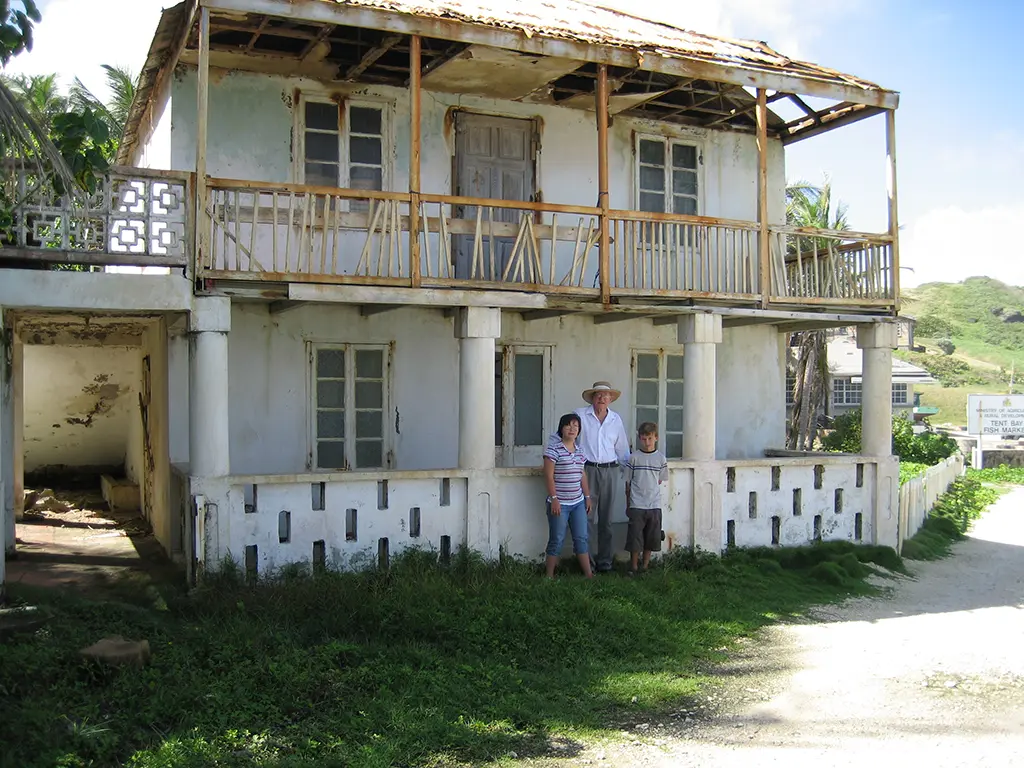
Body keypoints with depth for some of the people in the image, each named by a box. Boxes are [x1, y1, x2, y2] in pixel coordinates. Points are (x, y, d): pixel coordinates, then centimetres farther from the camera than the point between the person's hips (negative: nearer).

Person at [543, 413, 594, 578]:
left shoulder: (579, 450, 11)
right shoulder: (553, 448, -11)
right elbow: (549, 476, -13)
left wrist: (587, 497, 15)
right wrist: (554, 499, -17)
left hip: (578, 502, 6)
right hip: (560, 503, -6)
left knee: (581, 538, 9)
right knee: (557, 540, 0)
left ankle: (588, 574, 15)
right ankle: (549, 576, 11)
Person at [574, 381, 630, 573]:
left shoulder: (616, 419, 12)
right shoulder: (580, 415, 0)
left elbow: (622, 448, 19)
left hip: (610, 471, 3)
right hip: (587, 469, -3)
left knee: (606, 519, 8)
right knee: (586, 516, -6)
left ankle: (605, 561, 15)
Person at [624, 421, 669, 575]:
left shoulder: (661, 458, 3)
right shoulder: (634, 457, -1)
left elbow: (660, 481, 11)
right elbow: (628, 482, 3)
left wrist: (648, 489, 3)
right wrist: (628, 504, 5)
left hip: (654, 505, 2)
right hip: (636, 505, -2)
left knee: (651, 538, 8)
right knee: (635, 537, 0)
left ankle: (645, 566, 21)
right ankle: (633, 567, 12)